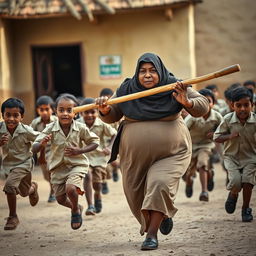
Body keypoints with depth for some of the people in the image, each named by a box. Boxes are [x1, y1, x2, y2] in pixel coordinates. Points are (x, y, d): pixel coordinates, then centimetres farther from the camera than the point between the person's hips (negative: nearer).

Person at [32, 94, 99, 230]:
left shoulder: (81, 128, -14)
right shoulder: (51, 129, -14)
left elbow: (94, 142, -1)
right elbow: (34, 148, -15)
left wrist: (79, 151, -17)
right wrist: (42, 144, -40)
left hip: (77, 165, -3)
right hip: (58, 167, 3)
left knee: (70, 188, -28)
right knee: (61, 199, 12)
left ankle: (76, 210, 4)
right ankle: (76, 208, 47)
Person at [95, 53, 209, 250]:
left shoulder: (174, 88, -6)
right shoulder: (127, 90, -1)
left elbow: (203, 106, -10)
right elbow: (113, 117, 7)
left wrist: (188, 103, -31)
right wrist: (105, 110, -16)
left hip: (171, 153, -3)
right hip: (136, 156, 3)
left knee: (160, 185, -26)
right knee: (136, 196, 11)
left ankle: (152, 234, -17)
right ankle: (162, 216, 42)